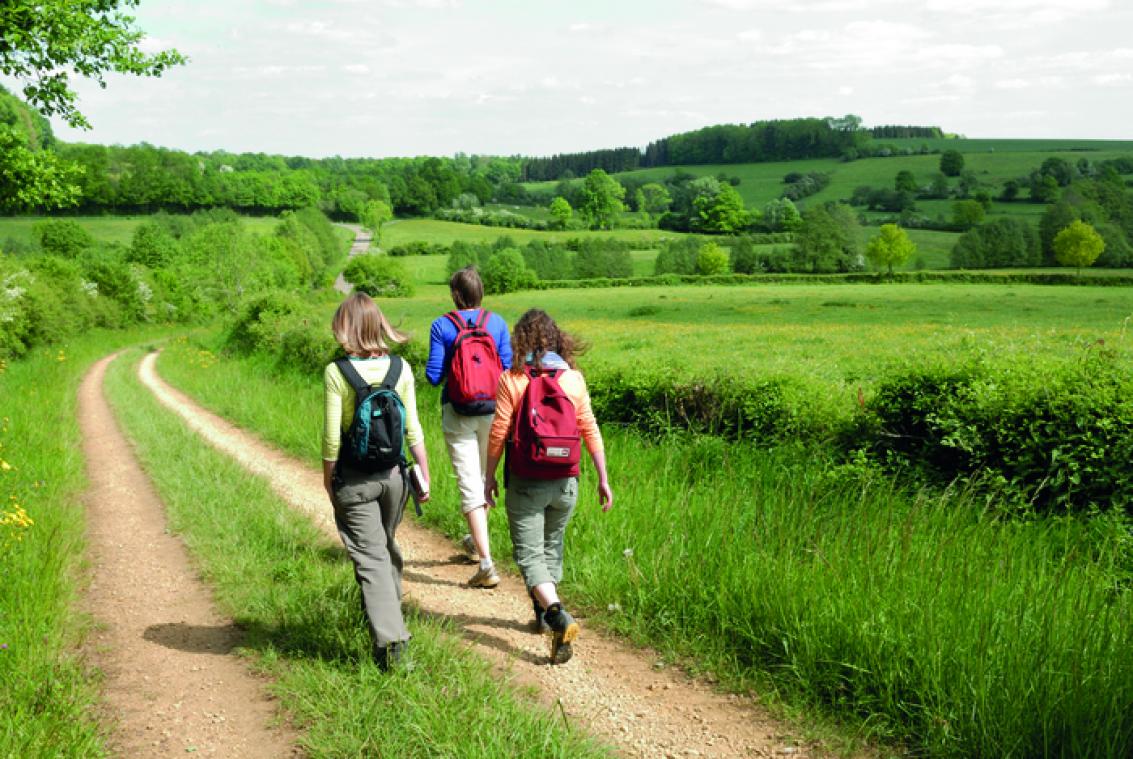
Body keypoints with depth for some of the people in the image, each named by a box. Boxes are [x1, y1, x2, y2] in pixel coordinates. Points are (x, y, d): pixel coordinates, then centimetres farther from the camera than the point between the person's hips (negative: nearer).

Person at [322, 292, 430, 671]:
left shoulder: (336, 373, -13)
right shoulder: (400, 368, -3)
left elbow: (332, 436, -11)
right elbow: (413, 429, -1)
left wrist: (327, 478, 3)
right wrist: (424, 475, 7)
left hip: (353, 479, -4)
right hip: (393, 473, 4)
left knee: (370, 558, -1)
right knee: (387, 546, 25)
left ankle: (390, 640, -11)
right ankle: (390, 608, 44)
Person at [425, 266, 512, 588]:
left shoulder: (442, 325, -7)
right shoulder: (497, 323, -1)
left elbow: (434, 375, -8)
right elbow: (508, 369, 0)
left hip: (457, 413, -3)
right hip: (492, 410, 3)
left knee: (470, 484, -4)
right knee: (484, 476, 22)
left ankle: (487, 564, -12)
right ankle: (475, 542, 42)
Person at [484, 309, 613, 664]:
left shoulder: (511, 380, -9)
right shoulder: (574, 378, -1)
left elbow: (499, 434, -7)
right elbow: (590, 430, 0)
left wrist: (489, 476, 5)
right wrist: (603, 478, 6)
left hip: (526, 483, -3)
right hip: (566, 481, 4)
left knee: (529, 554, -1)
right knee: (551, 548, 22)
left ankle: (559, 616, -21)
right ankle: (543, 612, 34)